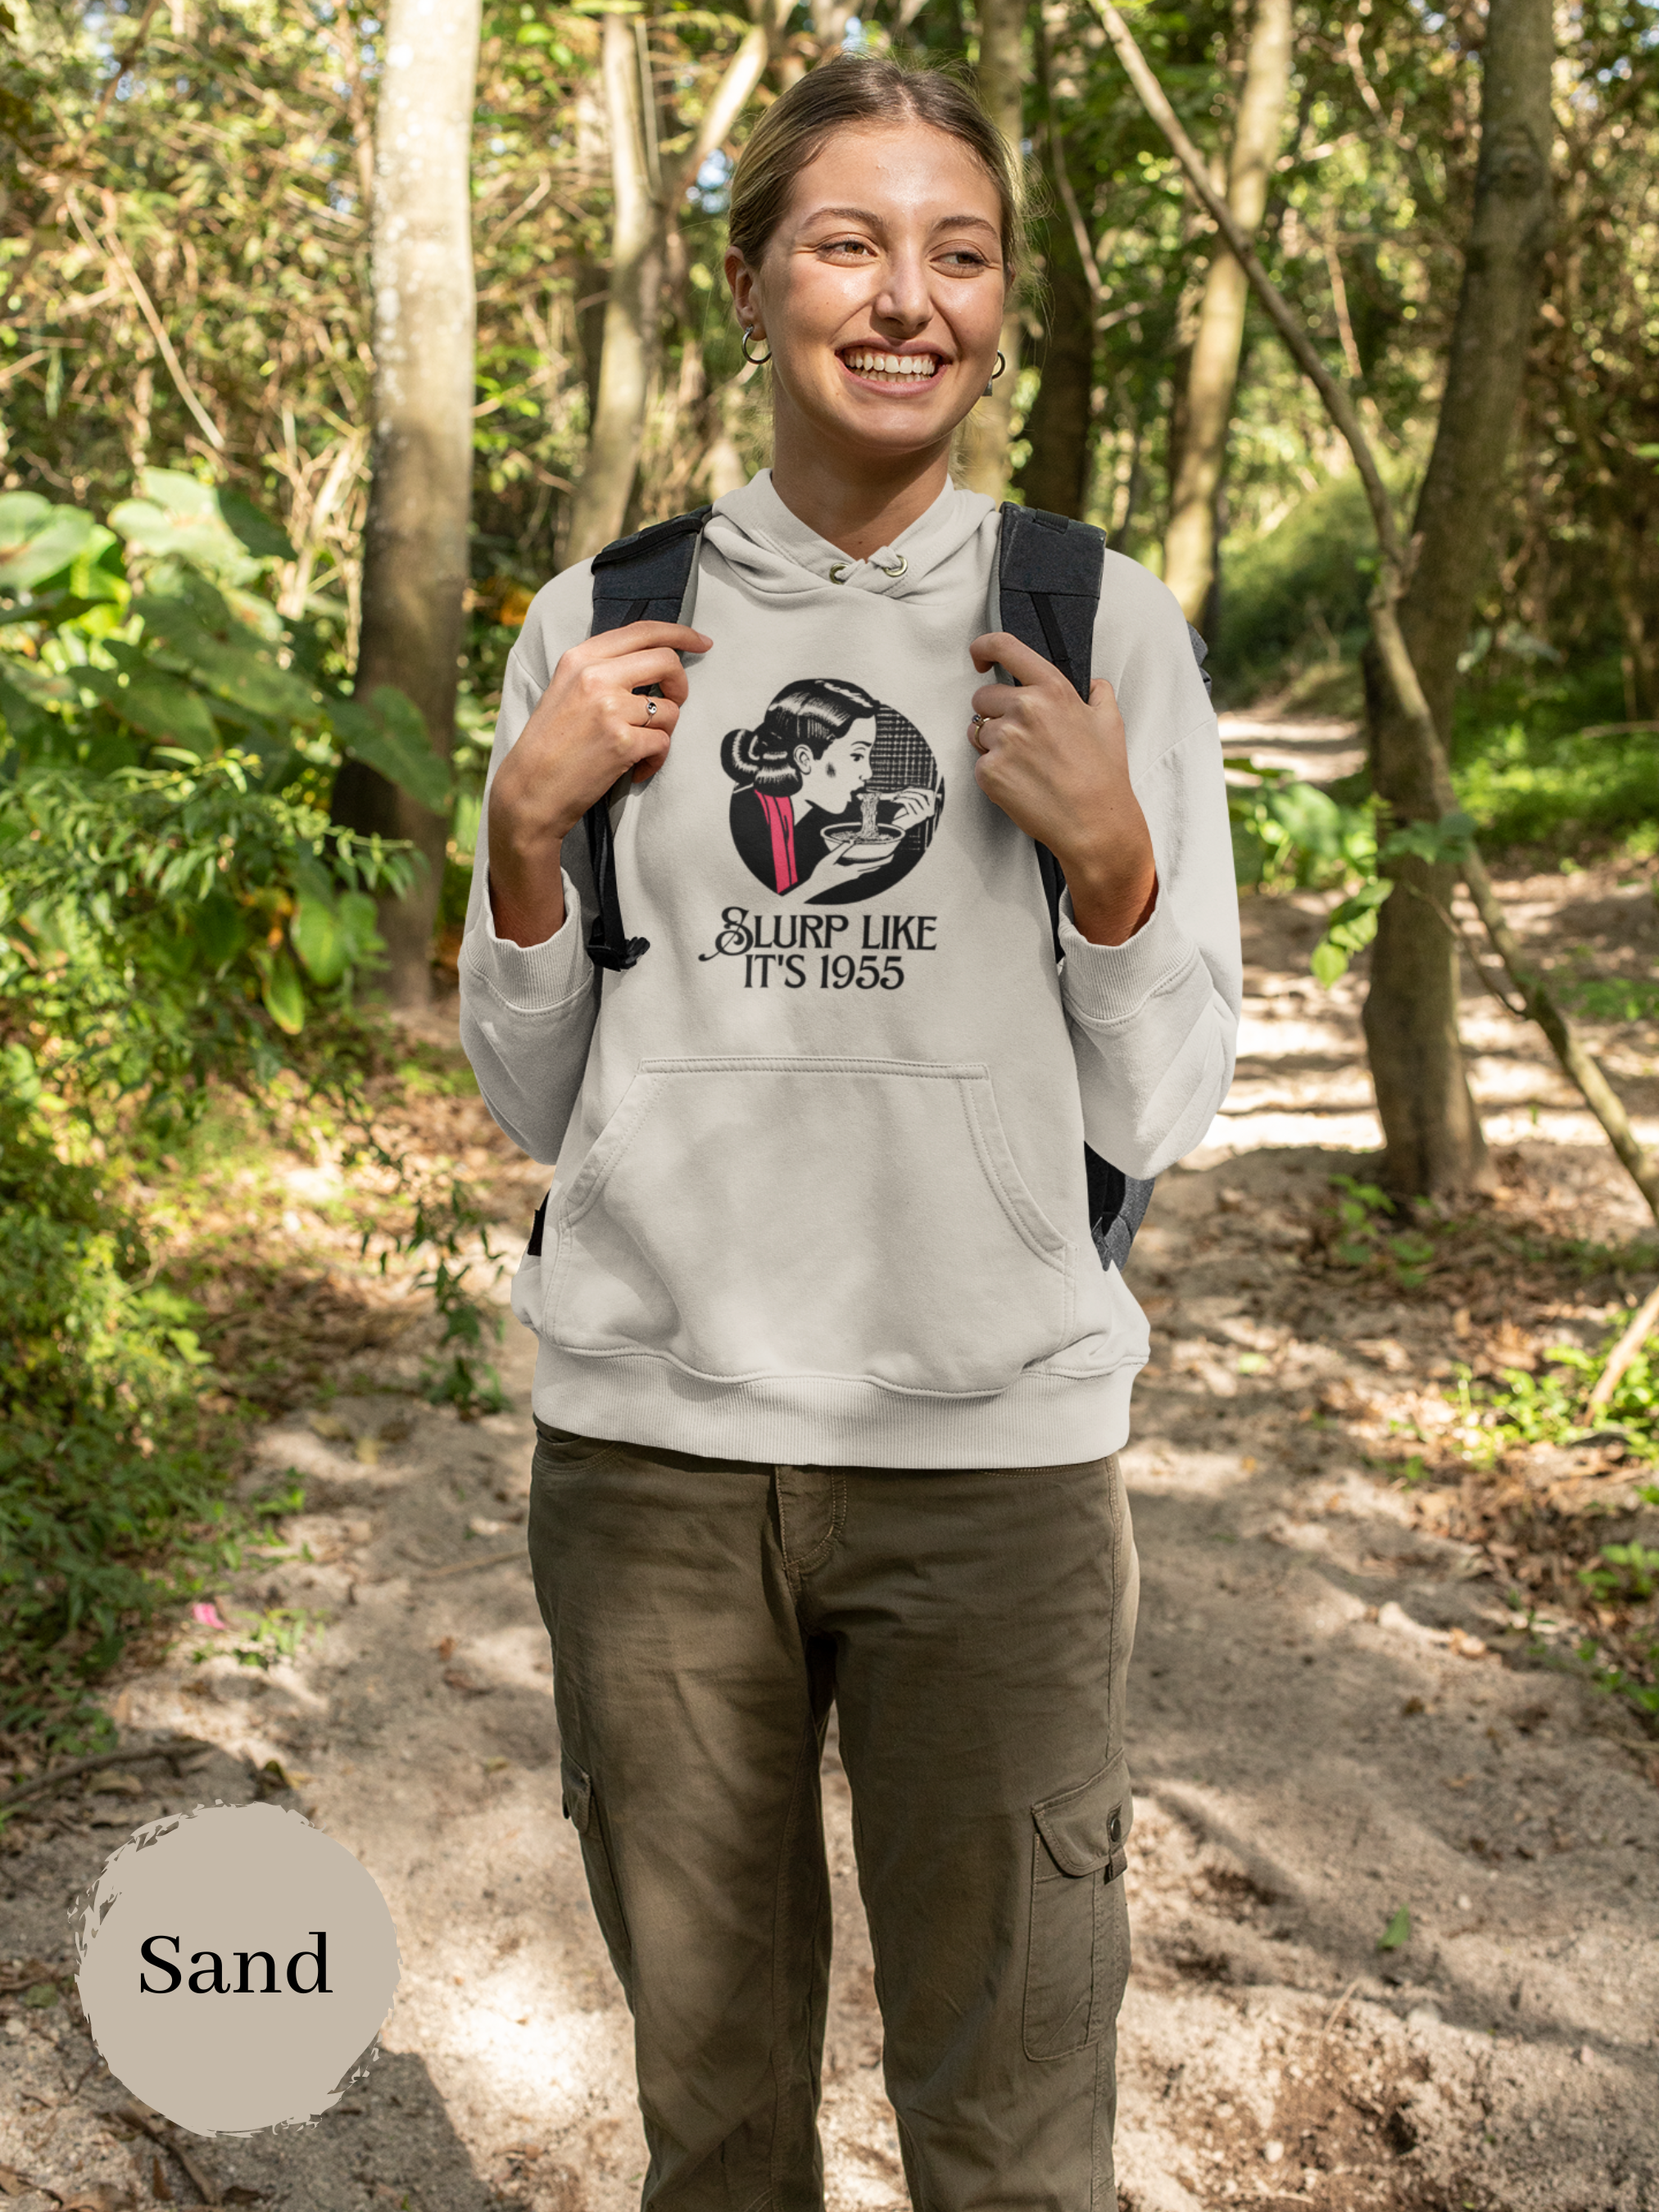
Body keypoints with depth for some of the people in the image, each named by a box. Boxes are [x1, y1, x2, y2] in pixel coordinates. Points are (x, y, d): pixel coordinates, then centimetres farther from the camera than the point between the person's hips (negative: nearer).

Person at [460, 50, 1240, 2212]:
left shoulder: (1107, 629, 2)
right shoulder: (604, 623, 5)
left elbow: (1157, 1118, 2)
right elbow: (534, 1100, 8)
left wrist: (1107, 849, -13)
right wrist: (529, 822, -6)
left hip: (996, 1444, -1)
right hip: (652, 1432, 2)